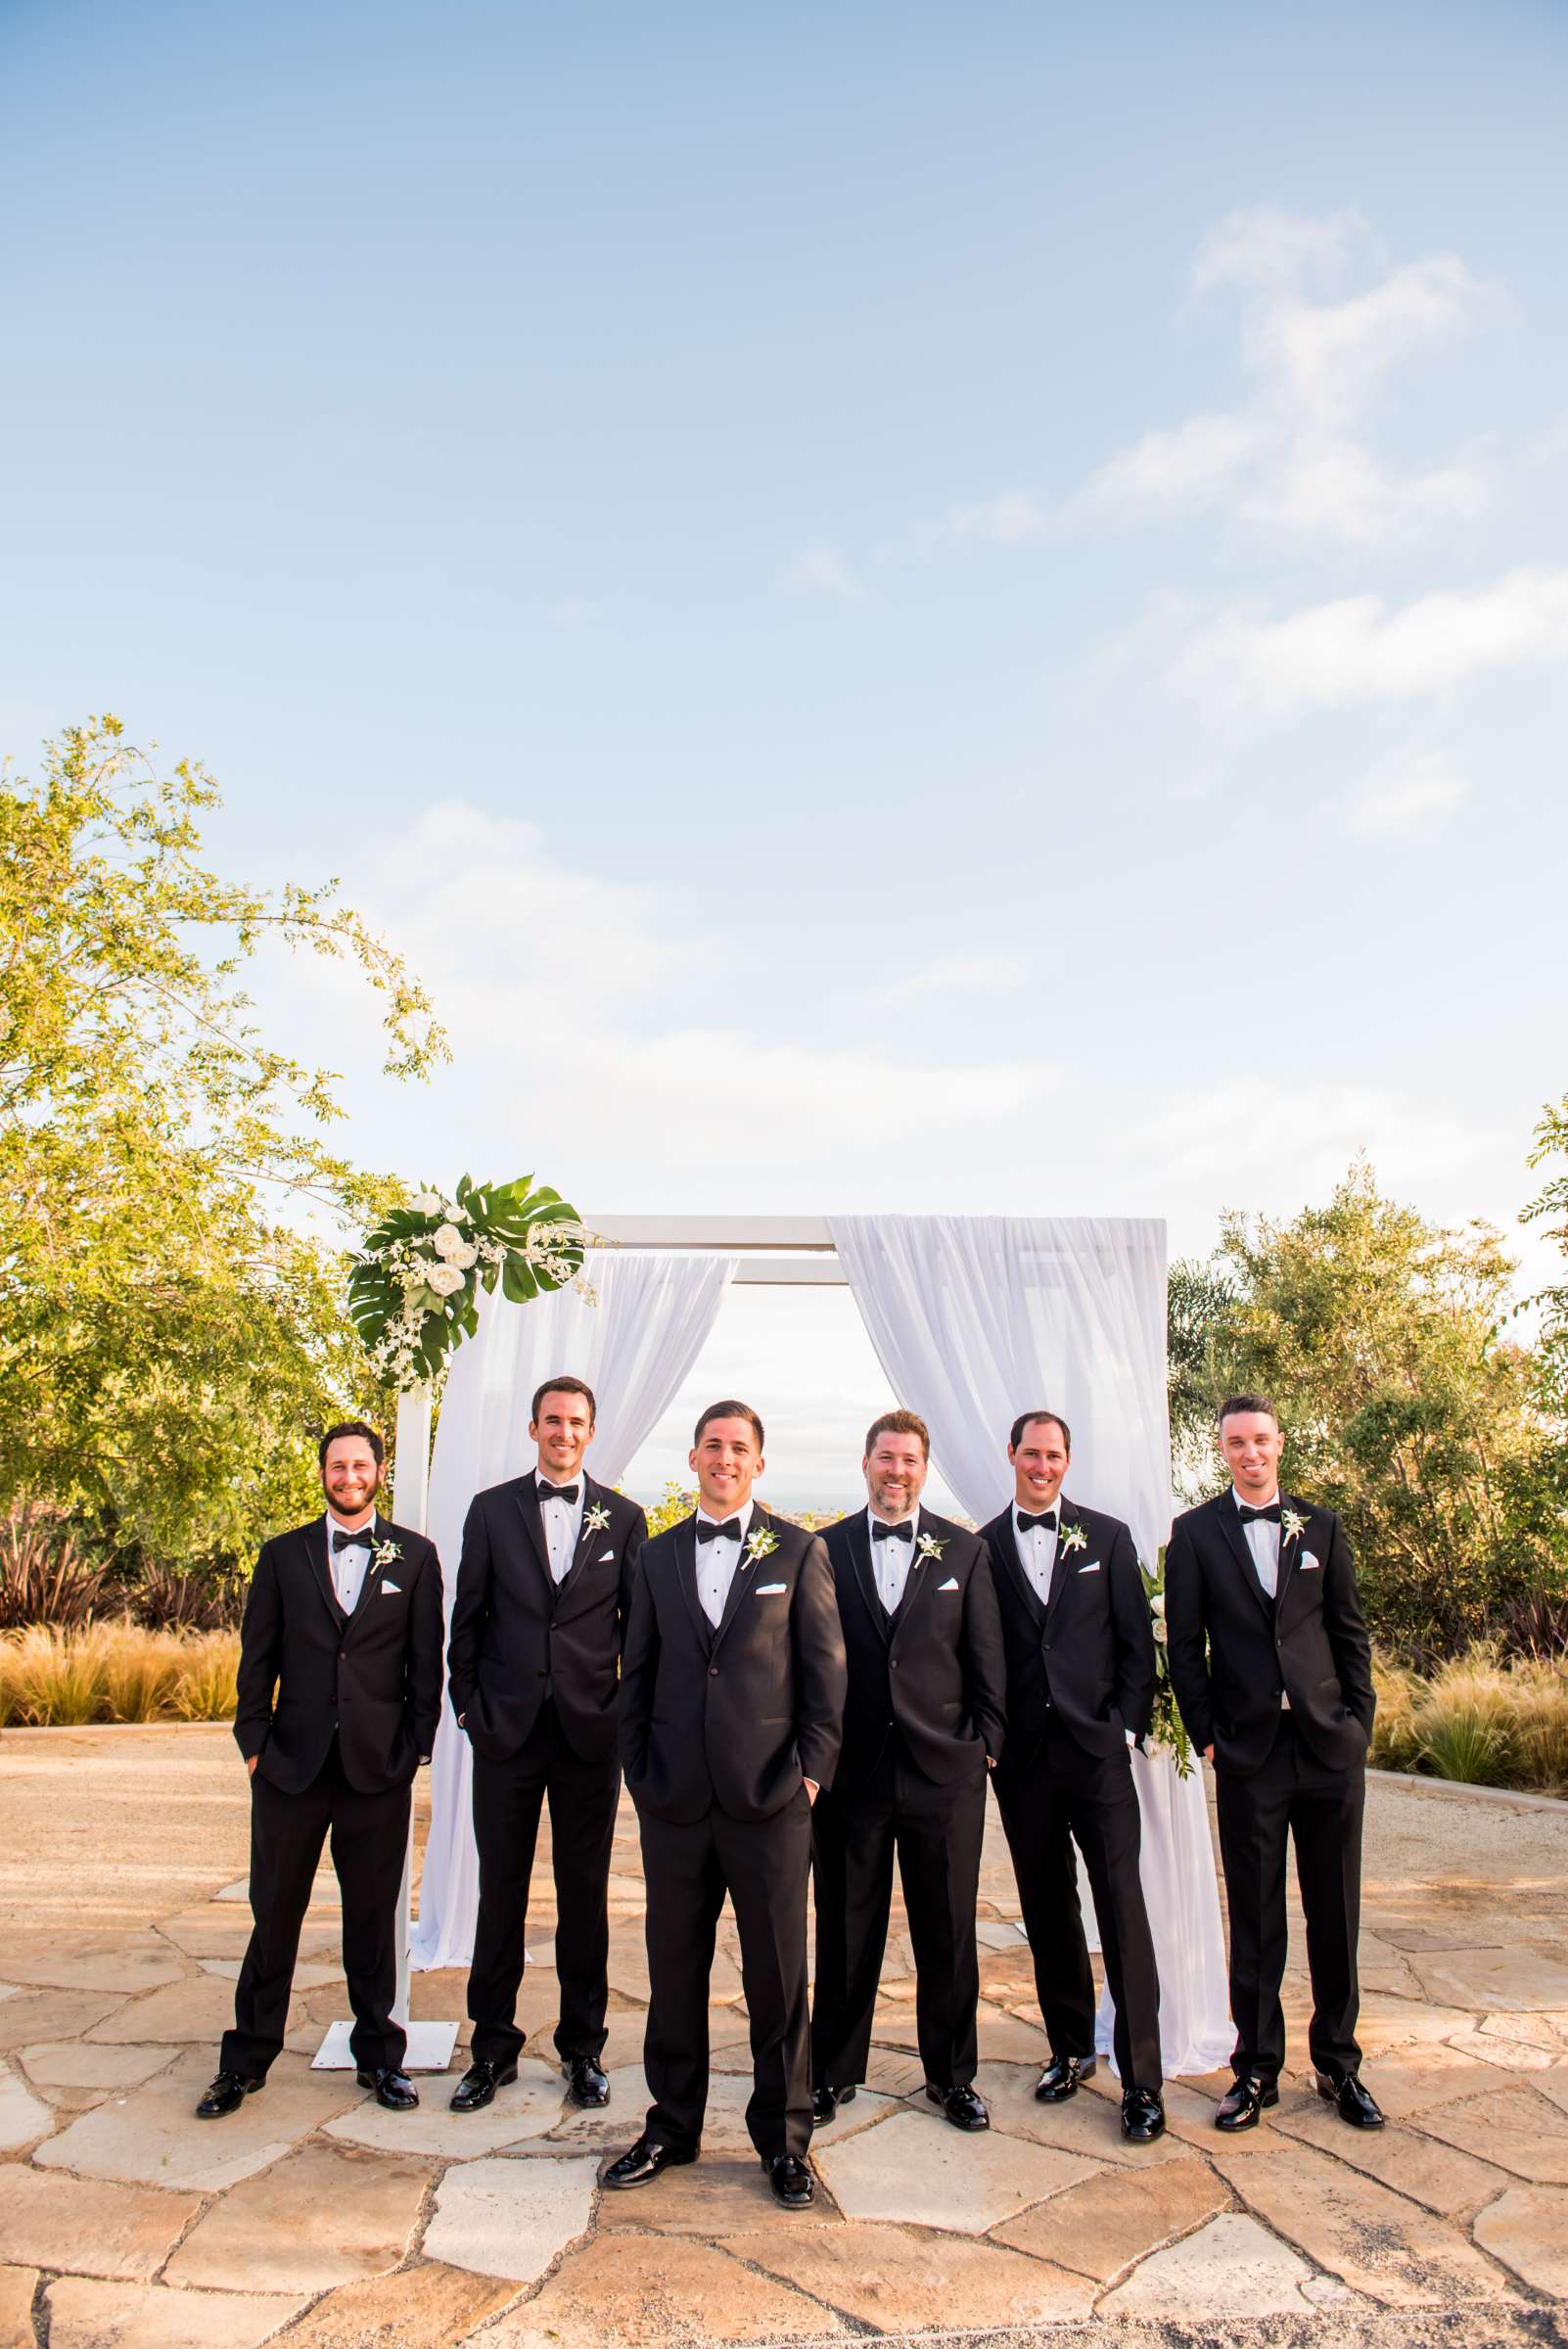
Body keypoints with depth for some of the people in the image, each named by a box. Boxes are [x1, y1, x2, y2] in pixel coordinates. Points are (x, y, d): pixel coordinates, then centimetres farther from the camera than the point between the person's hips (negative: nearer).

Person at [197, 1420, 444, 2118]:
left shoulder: (414, 1556, 3)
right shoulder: (283, 1555, 6)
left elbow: (426, 1662, 3)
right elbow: (258, 1659, 6)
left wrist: (415, 1747, -2)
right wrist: (253, 1743, -1)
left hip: (378, 1770, -1)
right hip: (292, 1766, 1)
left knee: (373, 1917, 10)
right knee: (273, 1914, 10)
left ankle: (378, 2055, 26)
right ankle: (246, 2060, 26)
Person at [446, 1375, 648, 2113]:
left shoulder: (623, 1518, 4)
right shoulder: (492, 1509, 4)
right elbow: (467, 1616, 4)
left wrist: (630, 1715, -1)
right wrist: (470, 1706, -1)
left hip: (590, 1732, 0)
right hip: (507, 1728, 0)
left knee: (585, 1894, 9)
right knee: (501, 1891, 9)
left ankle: (583, 2047, 23)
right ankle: (493, 2047, 23)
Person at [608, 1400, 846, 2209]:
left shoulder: (798, 1550, 2)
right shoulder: (659, 1555, 10)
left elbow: (825, 1670, 1)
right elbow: (638, 1674, 12)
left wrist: (810, 1771, -5)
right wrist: (641, 1770, 4)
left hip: (768, 1798, -2)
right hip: (674, 1801, 3)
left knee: (778, 1975, 6)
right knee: (673, 1970, 12)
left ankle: (783, 2138, 22)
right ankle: (672, 2126, 29)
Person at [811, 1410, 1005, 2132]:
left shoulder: (964, 1551, 4)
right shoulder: (825, 1550, 2)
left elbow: (986, 1658, 5)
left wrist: (985, 1742, -1)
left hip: (944, 1769, 1)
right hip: (852, 1768, 0)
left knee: (949, 1931, 10)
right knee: (845, 1930, 10)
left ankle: (951, 2074, 27)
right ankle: (833, 2071, 27)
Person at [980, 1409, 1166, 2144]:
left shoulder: (1107, 1537, 3)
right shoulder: (981, 1549, 4)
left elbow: (1138, 1643, 3)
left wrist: (1125, 1727, -4)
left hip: (1096, 1751, -1)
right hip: (1022, 1759, 1)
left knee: (1122, 1909, -4)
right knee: (1047, 1911, 12)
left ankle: (1141, 2079, 4)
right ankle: (1070, 2048, 28)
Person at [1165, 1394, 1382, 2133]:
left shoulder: (1321, 1527, 7)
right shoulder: (1195, 1533, 1)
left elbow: (1349, 1633, 9)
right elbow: (1184, 1646, 1)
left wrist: (1358, 1720, 2)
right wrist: (1206, 1735, -3)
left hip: (1329, 1742, 2)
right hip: (1249, 1748, -2)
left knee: (1336, 1912, 10)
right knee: (1255, 1917, 6)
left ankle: (1338, 2063, 25)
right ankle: (1256, 2067, 19)